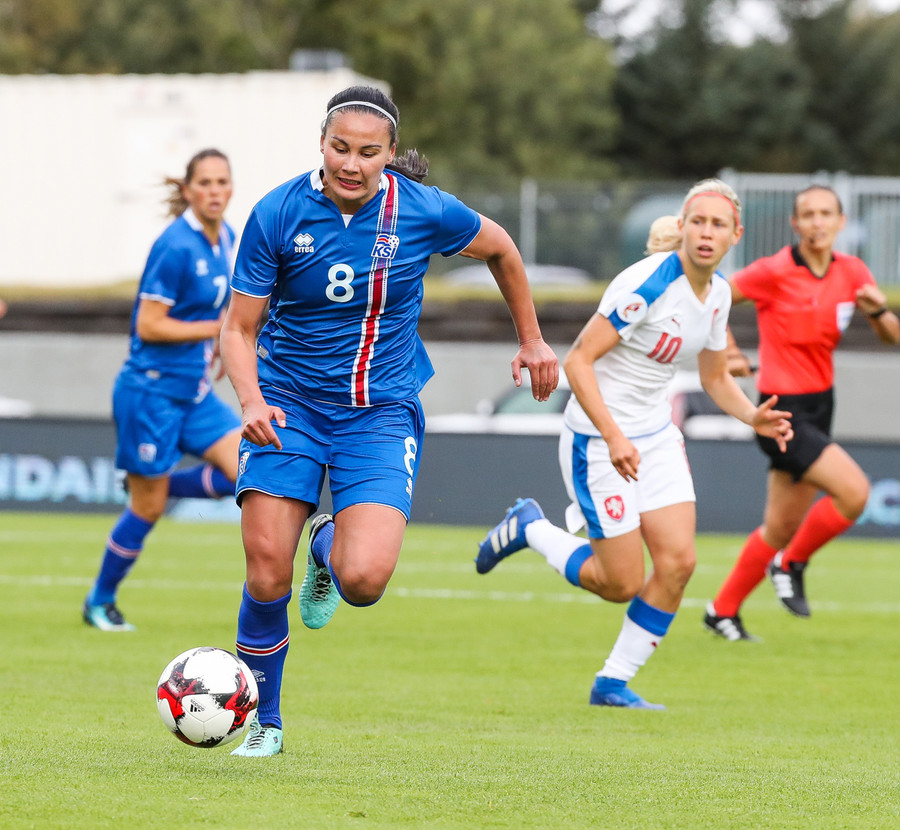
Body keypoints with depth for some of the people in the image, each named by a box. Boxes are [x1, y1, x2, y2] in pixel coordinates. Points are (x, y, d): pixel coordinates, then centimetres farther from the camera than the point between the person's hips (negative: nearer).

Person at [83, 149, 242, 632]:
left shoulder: (225, 238, 6)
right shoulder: (176, 247, -19)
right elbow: (148, 325, -20)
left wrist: (216, 346, 9)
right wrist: (216, 328, -18)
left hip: (196, 392, 8)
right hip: (153, 389, -8)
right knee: (147, 509, 1)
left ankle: (150, 484, 14)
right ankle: (100, 601, 22)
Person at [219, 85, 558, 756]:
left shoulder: (423, 211, -10)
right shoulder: (278, 215, -11)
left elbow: (499, 248, 11)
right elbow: (240, 326, -6)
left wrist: (532, 340, 20)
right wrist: (251, 399, -24)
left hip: (380, 415, 0)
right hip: (289, 405, 0)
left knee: (364, 582, -19)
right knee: (266, 576, -10)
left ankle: (329, 547, 20)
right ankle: (264, 724, 13)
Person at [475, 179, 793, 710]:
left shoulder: (719, 293, 3)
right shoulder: (647, 283, -22)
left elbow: (716, 377, 17)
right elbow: (578, 359, -22)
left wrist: (753, 416, -2)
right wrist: (614, 437, -29)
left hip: (657, 436, 7)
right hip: (599, 440, -7)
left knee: (678, 561, -6)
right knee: (622, 583, -5)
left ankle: (614, 683, 8)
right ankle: (530, 529, 21)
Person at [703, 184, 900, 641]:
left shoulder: (851, 272, 2)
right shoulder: (774, 272, -15)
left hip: (819, 405, 7)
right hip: (784, 411, -7)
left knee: (782, 527, 11)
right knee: (854, 492, -20)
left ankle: (723, 611, 27)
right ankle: (791, 564, 3)